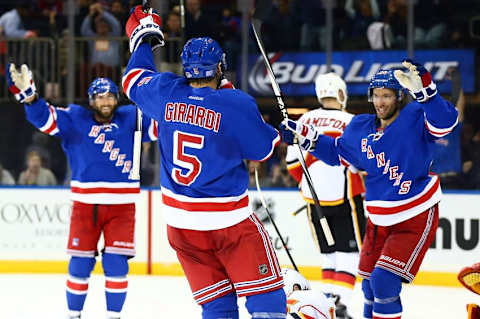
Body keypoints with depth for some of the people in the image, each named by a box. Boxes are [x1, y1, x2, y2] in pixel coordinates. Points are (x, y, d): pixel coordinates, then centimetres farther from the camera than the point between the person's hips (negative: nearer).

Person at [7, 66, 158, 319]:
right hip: (85, 204, 0)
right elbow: (44, 117, -8)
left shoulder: (131, 119, 4)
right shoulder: (75, 119, 1)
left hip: (121, 205, 0)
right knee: (80, 263, 3)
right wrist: (27, 94, -24)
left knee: (116, 263, -3)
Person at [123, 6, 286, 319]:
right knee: (265, 293, 2)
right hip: (229, 220, -5)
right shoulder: (236, 104, -16)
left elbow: (133, 81, 19)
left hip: (180, 219, 5)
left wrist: (143, 40, 34)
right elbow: (264, 148, -3)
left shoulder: (166, 93, -3)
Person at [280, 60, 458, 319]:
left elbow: (444, 122, -34)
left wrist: (424, 89, -47)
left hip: (416, 220, -7)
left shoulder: (415, 117, -15)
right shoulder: (360, 128, 3)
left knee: (384, 281, -16)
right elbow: (338, 152, 19)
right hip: (379, 220, 7)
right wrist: (307, 137, 9)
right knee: (370, 282, 17)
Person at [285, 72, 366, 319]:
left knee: (329, 252, 16)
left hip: (315, 200, 4)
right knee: (348, 251, 0)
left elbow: (293, 162, 6)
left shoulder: (305, 120, 4)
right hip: (344, 197, -4)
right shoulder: (350, 123, -10)